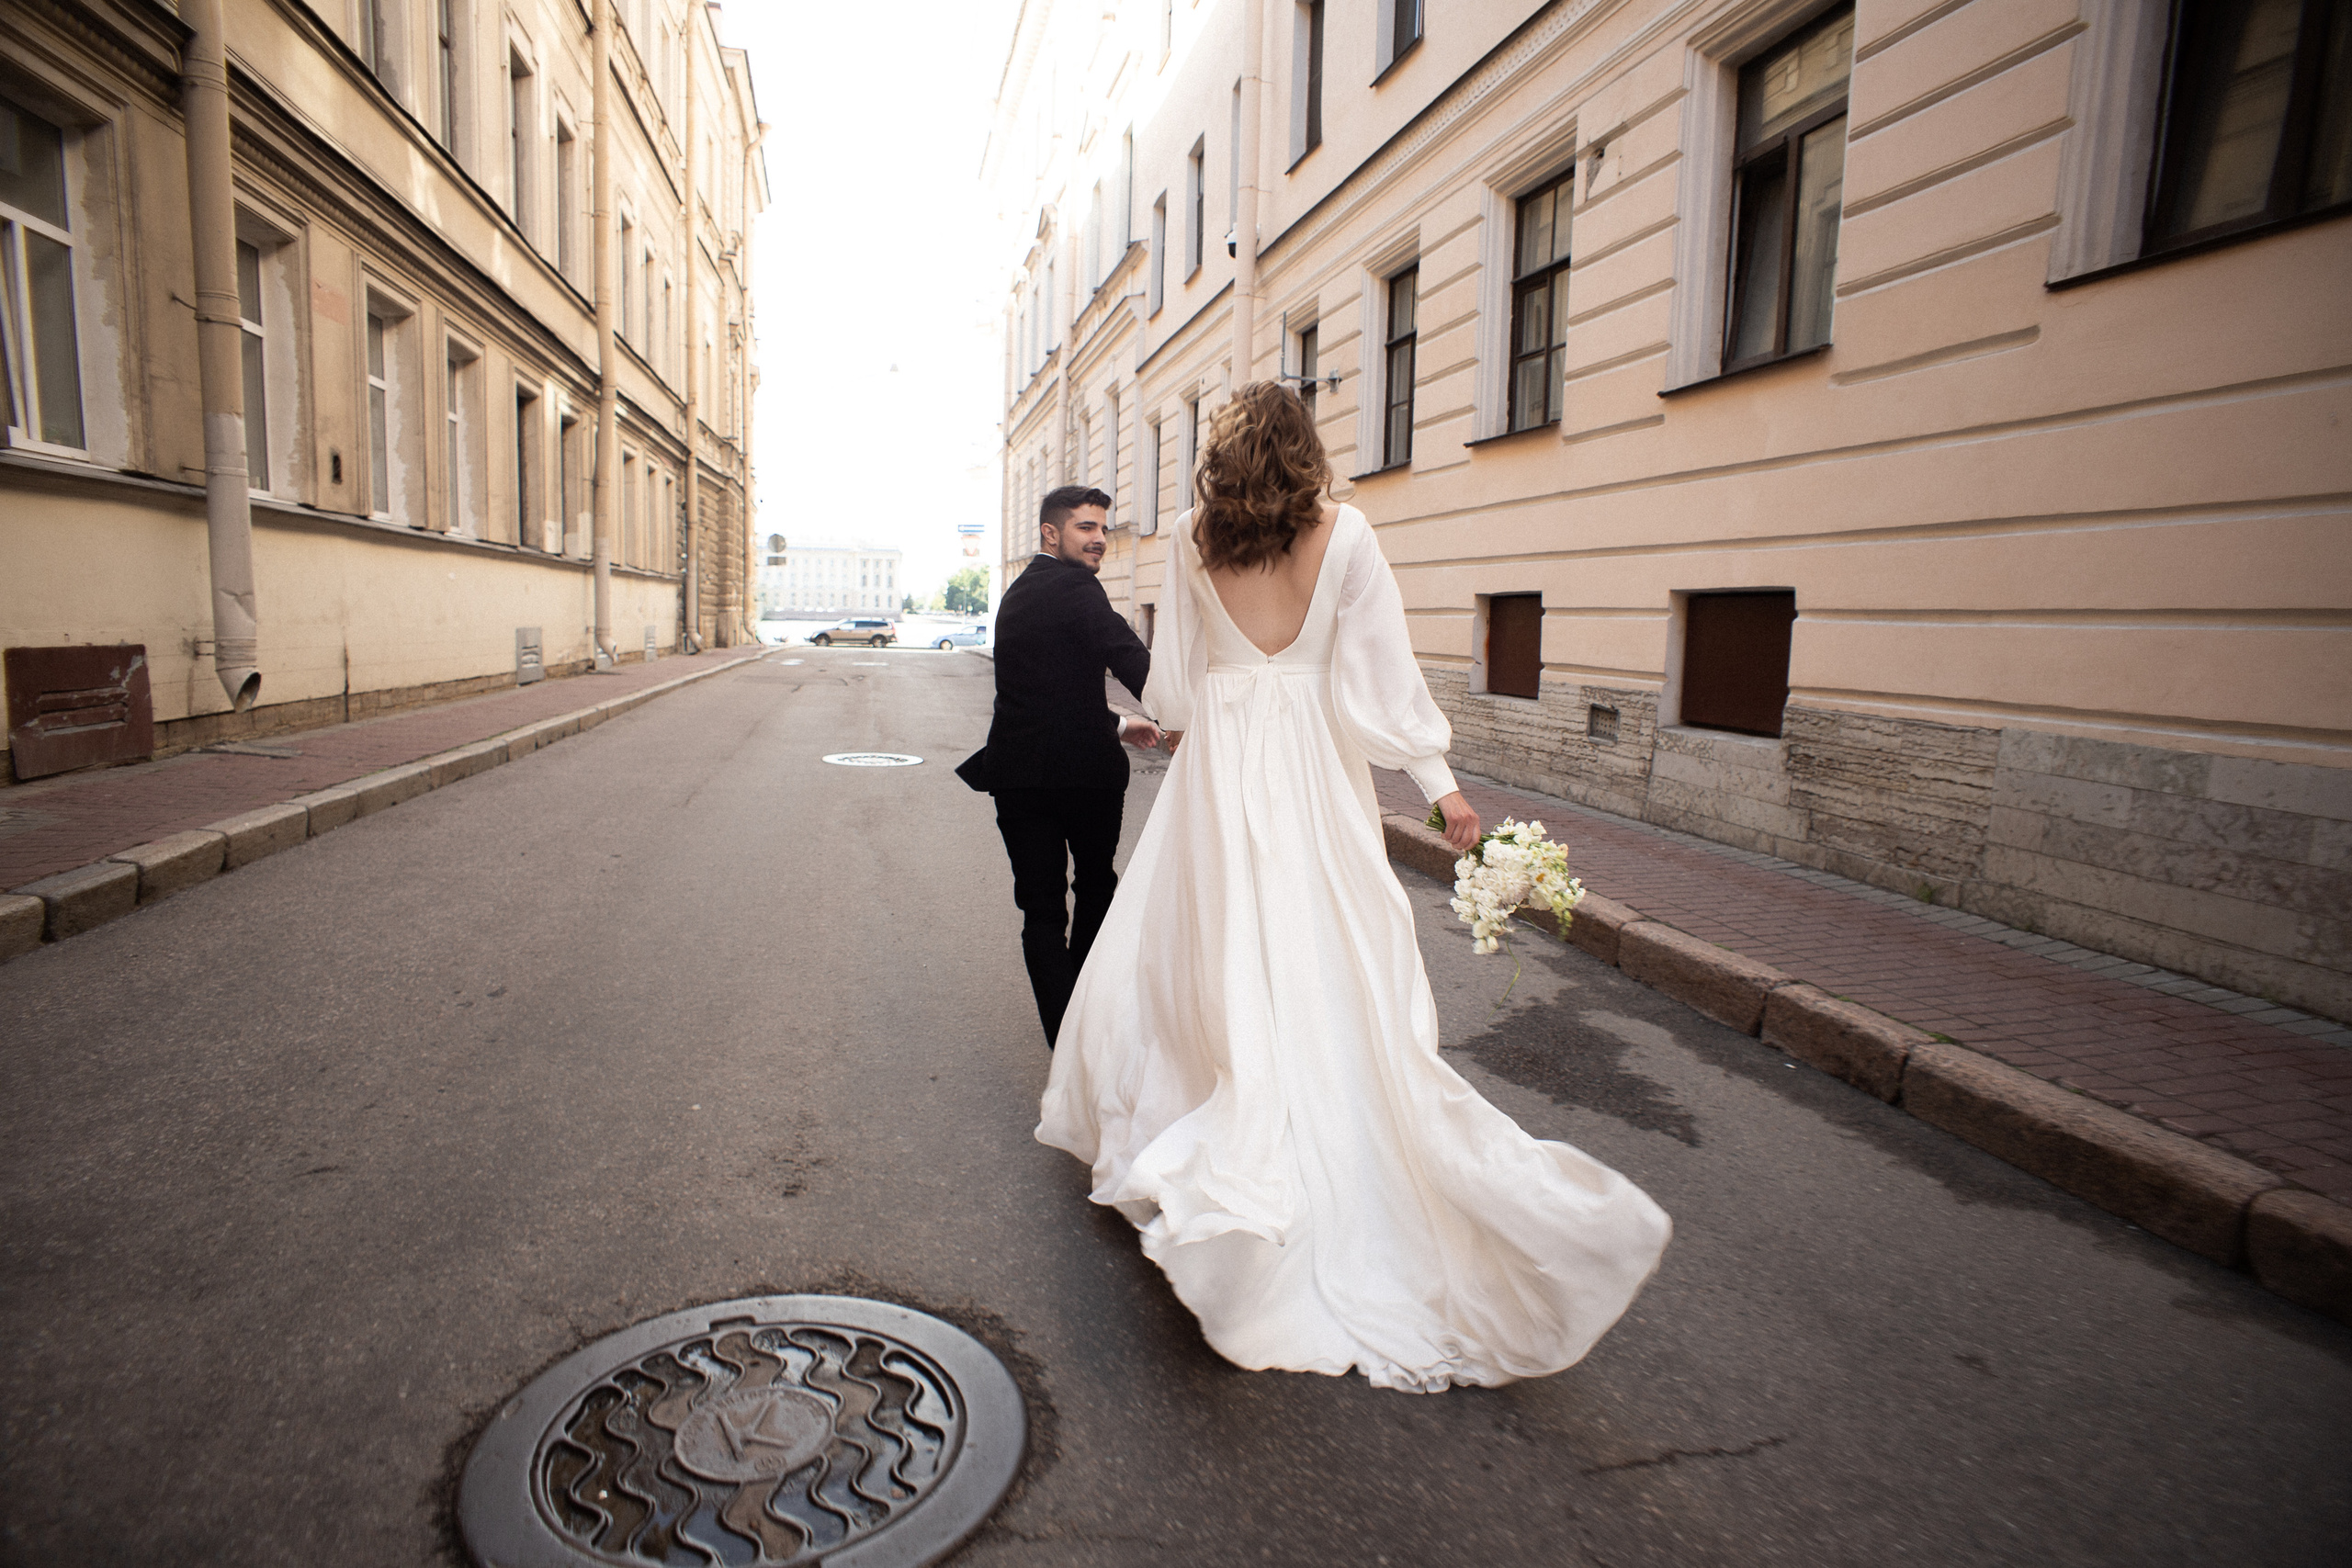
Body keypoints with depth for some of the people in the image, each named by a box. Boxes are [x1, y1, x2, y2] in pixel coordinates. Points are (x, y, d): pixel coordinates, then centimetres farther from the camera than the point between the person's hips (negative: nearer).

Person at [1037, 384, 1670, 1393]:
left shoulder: (1192, 540, 1)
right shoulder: (1344, 535, -2)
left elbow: (1175, 674, 7)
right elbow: (1379, 671, -5)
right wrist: (1438, 780, 0)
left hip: (1218, 766, 1)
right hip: (1315, 771, 0)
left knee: (1182, 952, 9)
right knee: (1331, 977, 7)